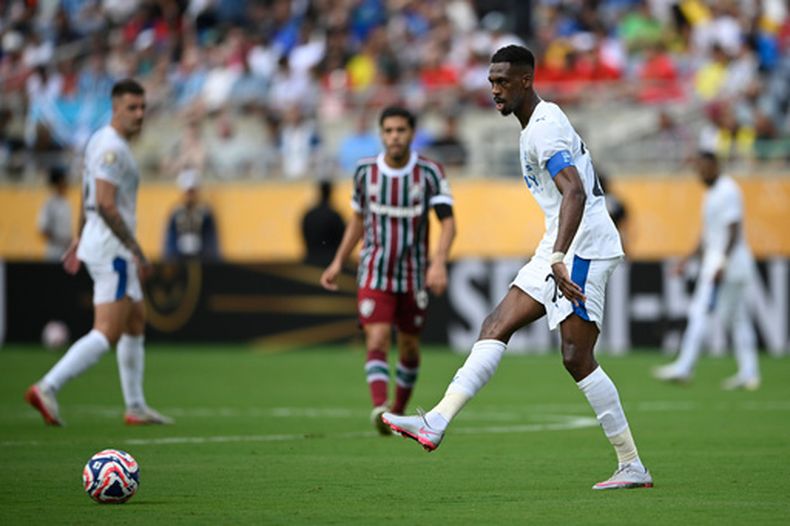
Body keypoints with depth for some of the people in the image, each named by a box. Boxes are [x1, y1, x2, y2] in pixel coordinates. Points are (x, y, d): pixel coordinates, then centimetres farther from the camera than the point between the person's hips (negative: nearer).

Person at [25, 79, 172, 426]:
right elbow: (106, 205, -25)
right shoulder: (112, 149, -17)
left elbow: (88, 199, 24)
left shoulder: (99, 141, 14)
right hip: (111, 248, -11)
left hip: (97, 241, 11)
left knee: (136, 321, 18)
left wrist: (79, 239, 31)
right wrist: (137, 250, -23)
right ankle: (47, 388, -20)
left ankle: (136, 407, 22)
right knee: (107, 332, -13)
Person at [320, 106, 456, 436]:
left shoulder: (429, 173, -8)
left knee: (409, 347, 11)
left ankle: (399, 410, 30)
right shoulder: (365, 171, 0)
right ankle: (379, 407, -32)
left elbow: (447, 222, -13)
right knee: (376, 341, -18)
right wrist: (338, 262, 13)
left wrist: (439, 262, -29)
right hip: (374, 274, 0)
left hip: (413, 276, 0)